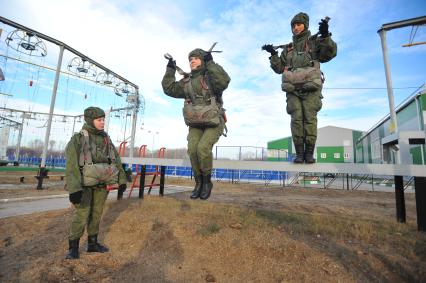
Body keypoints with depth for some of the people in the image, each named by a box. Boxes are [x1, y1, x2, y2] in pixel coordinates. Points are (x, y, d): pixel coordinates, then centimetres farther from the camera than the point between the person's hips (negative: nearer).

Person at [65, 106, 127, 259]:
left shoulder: (106, 139, 6)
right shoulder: (78, 139, -8)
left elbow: (116, 161, 5)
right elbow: (72, 165, -16)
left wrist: (122, 181, 1)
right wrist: (74, 188, -24)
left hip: (102, 184, 4)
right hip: (84, 184, -4)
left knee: (96, 214, 12)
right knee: (81, 215, -4)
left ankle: (92, 243, 27)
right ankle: (73, 248, 16)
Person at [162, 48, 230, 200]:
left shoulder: (211, 78, -8)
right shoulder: (187, 82, 8)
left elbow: (224, 81, -30)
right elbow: (169, 89, 2)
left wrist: (211, 63, -25)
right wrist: (170, 70, -3)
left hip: (213, 124, -4)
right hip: (195, 125, 4)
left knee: (203, 148, -27)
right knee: (193, 149, -21)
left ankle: (207, 182, -5)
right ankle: (199, 183, -3)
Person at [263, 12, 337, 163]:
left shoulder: (314, 42, 15)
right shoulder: (288, 49, 24)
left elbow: (330, 53, -1)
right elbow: (279, 68, 20)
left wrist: (325, 36, -15)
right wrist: (273, 54, 8)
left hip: (310, 87, -2)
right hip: (293, 89, 2)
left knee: (310, 118, -10)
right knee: (296, 119, -8)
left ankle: (309, 152, -7)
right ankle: (299, 152, -7)